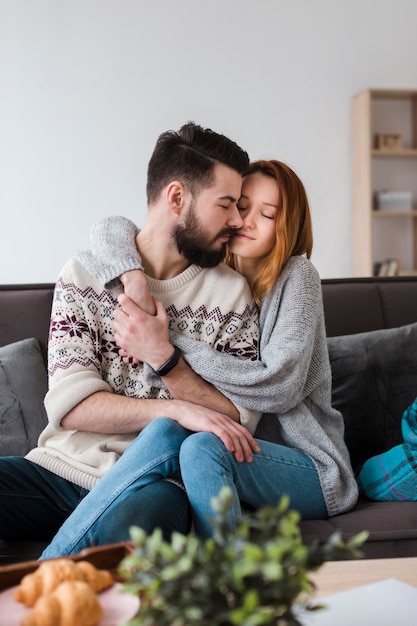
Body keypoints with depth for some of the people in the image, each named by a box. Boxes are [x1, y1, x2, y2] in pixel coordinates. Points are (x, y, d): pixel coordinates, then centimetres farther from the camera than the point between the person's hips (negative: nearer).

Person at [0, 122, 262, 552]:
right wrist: (176, 409, -20)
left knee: (133, 529, -36)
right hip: (63, 466, 2)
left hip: (153, 479, -1)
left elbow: (240, 423, 0)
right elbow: (68, 403, -7)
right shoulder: (84, 274, 3)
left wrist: (165, 357, -14)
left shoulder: (231, 293, 4)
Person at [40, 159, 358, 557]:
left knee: (201, 447, -34)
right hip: (237, 451, 4)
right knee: (166, 429, -29)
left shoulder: (297, 277, -6)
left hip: (310, 469, -4)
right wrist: (134, 279, -17)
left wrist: (166, 348, -20)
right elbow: (112, 229, 7)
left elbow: (280, 387, -18)